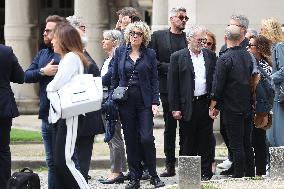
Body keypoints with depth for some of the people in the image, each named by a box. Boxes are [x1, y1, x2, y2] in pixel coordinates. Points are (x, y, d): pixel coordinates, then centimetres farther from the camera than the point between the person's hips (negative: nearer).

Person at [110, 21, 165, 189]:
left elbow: (154, 80, 3)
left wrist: (155, 102, -6)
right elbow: (115, 78, 9)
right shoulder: (120, 52, 7)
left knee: (146, 138, -10)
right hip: (126, 101, 2)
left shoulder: (149, 54, 3)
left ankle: (154, 175, 4)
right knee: (130, 140, 4)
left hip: (144, 102, -2)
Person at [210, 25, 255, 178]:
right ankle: (250, 174, 17)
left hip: (232, 108, -6)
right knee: (247, 144, 13)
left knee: (236, 145, -3)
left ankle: (238, 175, -1)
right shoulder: (248, 56, 4)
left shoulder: (224, 59, -15)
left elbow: (217, 86, -14)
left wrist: (213, 107, -4)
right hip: (247, 107, 6)